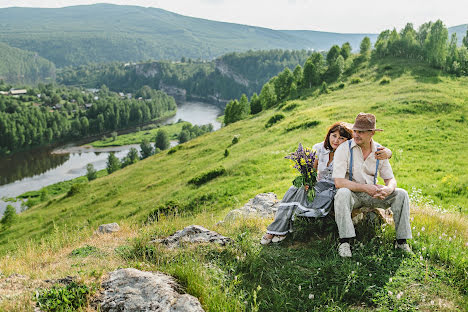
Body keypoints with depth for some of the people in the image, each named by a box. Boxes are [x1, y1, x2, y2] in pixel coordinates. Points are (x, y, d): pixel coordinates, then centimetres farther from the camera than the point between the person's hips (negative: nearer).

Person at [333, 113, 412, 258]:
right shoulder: (344, 149, -13)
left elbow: (390, 179, 4)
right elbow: (338, 182, -20)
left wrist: (388, 189, -22)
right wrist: (366, 187, -23)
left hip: (372, 194, 4)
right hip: (352, 193, -4)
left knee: (401, 194, -14)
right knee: (343, 193, -37)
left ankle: (401, 241, -7)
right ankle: (344, 241, -32)